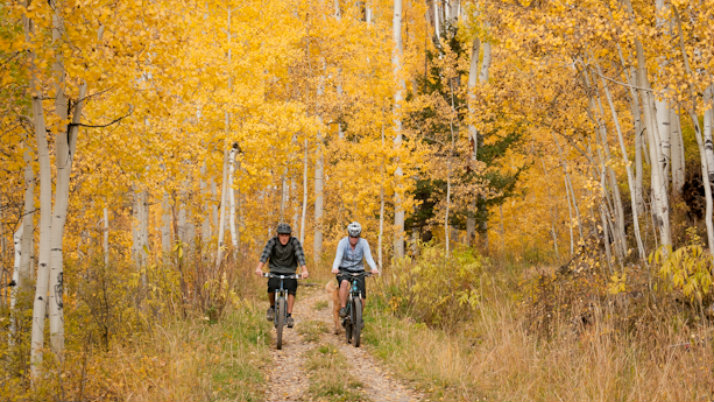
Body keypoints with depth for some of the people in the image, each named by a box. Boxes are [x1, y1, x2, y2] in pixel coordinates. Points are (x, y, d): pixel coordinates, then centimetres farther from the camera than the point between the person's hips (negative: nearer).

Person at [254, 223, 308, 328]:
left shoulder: (295, 242, -8)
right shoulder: (272, 242, -7)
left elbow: (300, 256, -20)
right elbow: (265, 254, -21)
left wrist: (304, 270, -36)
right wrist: (259, 268, -38)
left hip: (289, 272, 0)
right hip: (275, 271, 0)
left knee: (291, 287, -27)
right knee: (272, 286, -28)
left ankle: (289, 315, -21)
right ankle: (272, 307, 1)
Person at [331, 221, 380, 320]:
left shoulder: (363, 243, -10)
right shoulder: (343, 242, -13)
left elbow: (368, 257, -21)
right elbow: (338, 257, -24)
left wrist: (374, 268, -41)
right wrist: (335, 268, -45)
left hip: (358, 271, 2)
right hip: (344, 270, -2)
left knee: (362, 298, -7)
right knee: (344, 283, -35)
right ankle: (343, 308, -25)